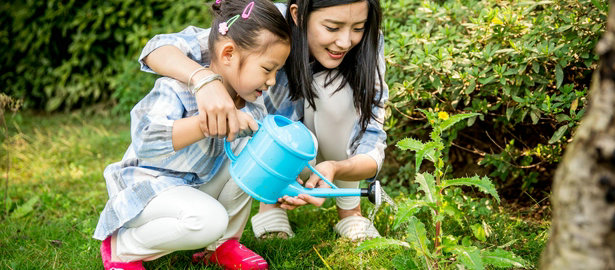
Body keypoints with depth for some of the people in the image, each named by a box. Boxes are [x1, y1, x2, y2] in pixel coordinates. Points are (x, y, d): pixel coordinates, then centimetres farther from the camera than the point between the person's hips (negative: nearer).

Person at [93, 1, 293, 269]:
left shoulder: (252, 105, -4)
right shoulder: (177, 89, -26)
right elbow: (147, 141, -43)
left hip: (200, 185, 7)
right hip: (148, 186, -7)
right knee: (208, 219, -34)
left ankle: (223, 245, 0)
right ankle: (121, 247, -8)